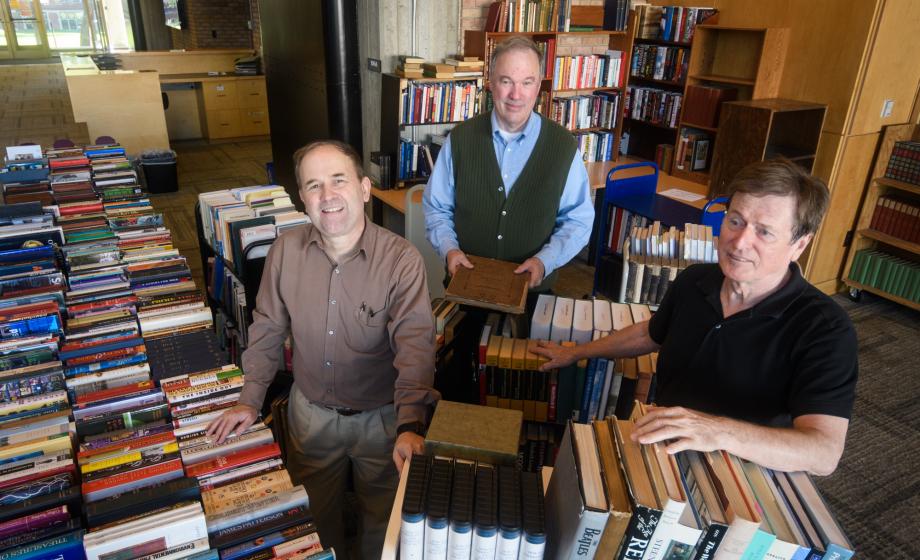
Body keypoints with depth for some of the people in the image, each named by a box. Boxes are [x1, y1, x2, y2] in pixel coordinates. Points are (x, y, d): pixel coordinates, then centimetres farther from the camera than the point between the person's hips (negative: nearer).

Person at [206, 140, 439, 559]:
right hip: (311, 412, 3)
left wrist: (410, 426, -39)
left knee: (383, 517, 21)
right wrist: (250, 401, 0)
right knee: (313, 513, 26)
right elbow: (267, 329, 0)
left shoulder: (401, 260, -22)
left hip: (381, 417, -3)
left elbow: (415, 347, -28)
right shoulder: (286, 250, -11)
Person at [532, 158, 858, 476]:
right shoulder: (694, 281, -1)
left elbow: (824, 453, -29)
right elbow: (650, 334, 19)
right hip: (657, 452, 5)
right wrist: (577, 353, 26)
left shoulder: (825, 330, -19)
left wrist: (718, 431, -45)